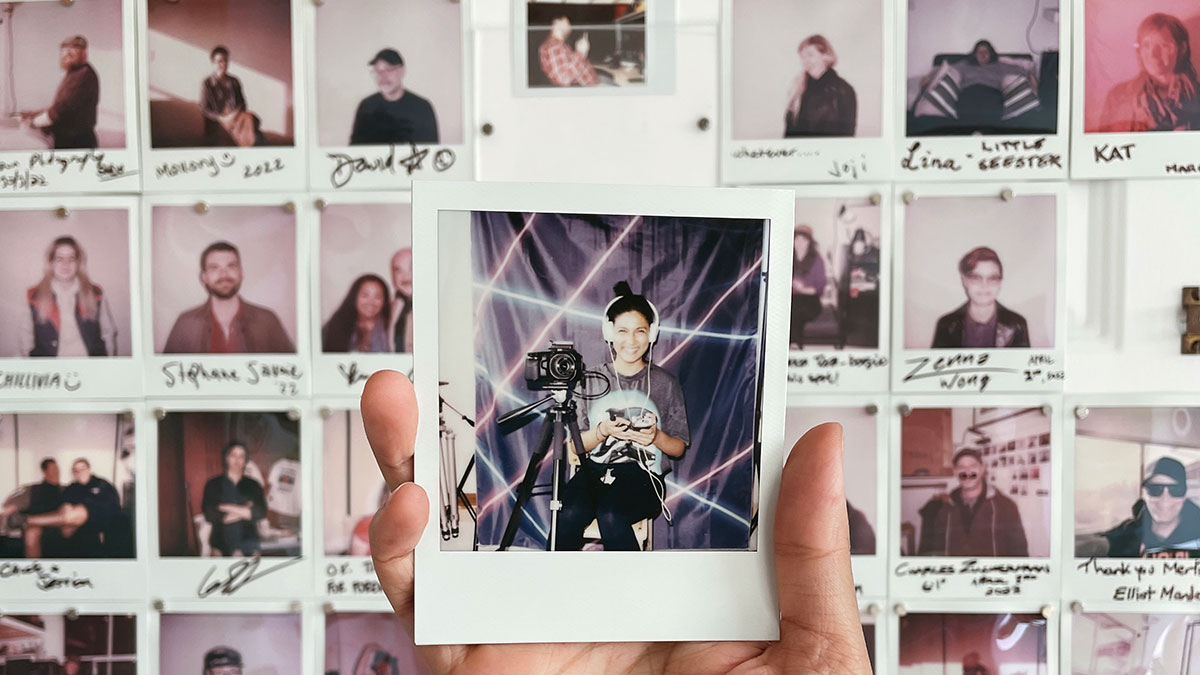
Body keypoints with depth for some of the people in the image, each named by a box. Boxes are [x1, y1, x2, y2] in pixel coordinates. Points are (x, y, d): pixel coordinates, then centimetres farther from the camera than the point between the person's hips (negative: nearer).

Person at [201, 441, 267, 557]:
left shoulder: (253, 485, 12)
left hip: (248, 542, 1)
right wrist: (244, 512, -5)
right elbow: (209, 514, -3)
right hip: (222, 543, -1)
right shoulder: (213, 485, 8)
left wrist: (230, 508, -9)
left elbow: (261, 511, -1)